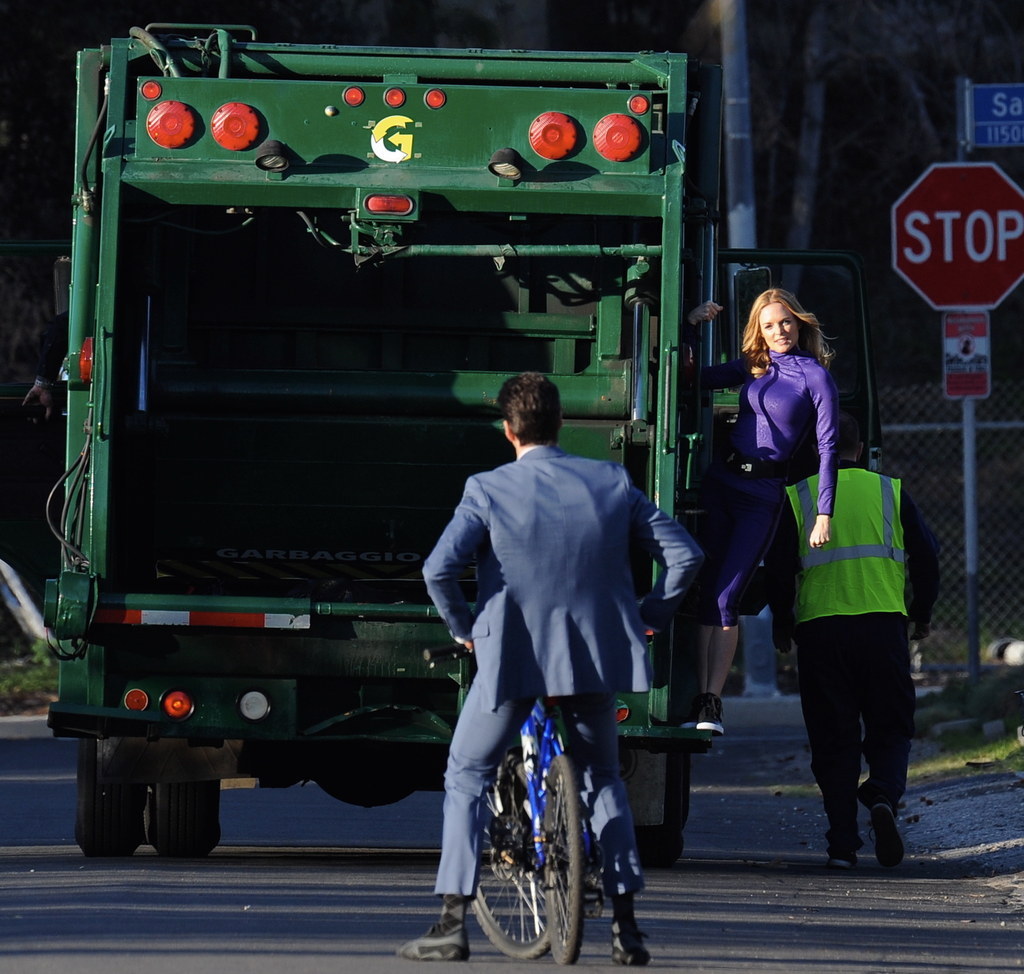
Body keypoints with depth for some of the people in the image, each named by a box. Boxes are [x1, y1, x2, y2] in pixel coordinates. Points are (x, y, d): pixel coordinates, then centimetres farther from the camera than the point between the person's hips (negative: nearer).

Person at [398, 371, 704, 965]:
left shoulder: (488, 491, -5)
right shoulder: (613, 483, 3)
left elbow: (440, 568, -16)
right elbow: (685, 555, 0)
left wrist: (463, 626, 2)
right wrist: (651, 616, 14)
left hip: (511, 657, -3)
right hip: (595, 656, 3)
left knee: (467, 778, 12)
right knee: (604, 779, 21)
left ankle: (453, 922, 2)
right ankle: (626, 927, 13)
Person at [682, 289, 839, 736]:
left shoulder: (815, 377, -4)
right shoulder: (754, 366, 12)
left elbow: (827, 447, -8)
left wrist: (824, 515, -14)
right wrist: (691, 327, 3)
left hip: (763, 493, -5)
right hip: (720, 480, 5)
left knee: (725, 598, -12)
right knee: (706, 592, -3)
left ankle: (713, 703, -10)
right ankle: (699, 697, -2)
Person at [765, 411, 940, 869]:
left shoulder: (796, 498, 6)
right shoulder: (890, 492, 9)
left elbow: (778, 568, 2)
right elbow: (927, 556, 8)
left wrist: (782, 624, 17)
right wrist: (922, 616, 22)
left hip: (820, 629, 0)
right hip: (884, 626, 0)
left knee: (833, 740, 6)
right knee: (890, 728, 10)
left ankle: (842, 844, 1)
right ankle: (884, 794, -20)